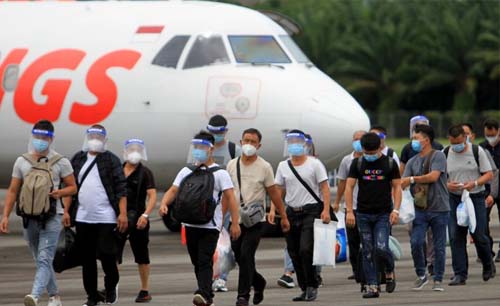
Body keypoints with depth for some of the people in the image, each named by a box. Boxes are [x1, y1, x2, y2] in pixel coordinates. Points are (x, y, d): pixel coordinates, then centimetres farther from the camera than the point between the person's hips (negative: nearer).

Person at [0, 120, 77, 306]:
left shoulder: (61, 162, 1)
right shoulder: (22, 161, 8)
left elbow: (73, 187, 7)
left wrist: (59, 192, -16)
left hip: (51, 217, -4)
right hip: (29, 218, 4)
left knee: (44, 259, -17)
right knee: (41, 261, 11)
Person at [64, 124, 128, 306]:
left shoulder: (112, 160, -1)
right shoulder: (78, 160, 12)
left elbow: (121, 189, -5)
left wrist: (123, 213, -13)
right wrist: (66, 211, 6)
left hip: (106, 218, -4)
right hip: (83, 218, 4)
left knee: (107, 255, -7)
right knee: (87, 260, 5)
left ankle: (111, 287, 19)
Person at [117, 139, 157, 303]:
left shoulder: (145, 173, -3)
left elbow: (152, 196, -11)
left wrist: (145, 215, -24)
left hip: (137, 219, -4)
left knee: (141, 255, 6)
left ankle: (145, 291, 14)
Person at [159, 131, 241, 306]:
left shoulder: (219, 173, -1)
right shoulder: (186, 172, 13)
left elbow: (230, 198, -6)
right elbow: (173, 191, 6)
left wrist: (235, 223, -14)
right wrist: (164, 203, -16)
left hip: (210, 226, -5)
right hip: (191, 224, 5)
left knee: (205, 262, -17)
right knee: (197, 263, 11)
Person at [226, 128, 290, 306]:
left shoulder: (264, 167, -3)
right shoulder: (232, 165, 6)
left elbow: (274, 193, 2)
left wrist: (284, 217, 2)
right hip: (235, 219, 4)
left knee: (246, 255, -14)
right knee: (239, 257, 9)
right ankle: (258, 283, 34)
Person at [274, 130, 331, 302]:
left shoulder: (314, 164, -1)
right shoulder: (283, 166, 10)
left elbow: (324, 187, -4)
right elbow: (278, 191, 12)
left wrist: (326, 210, -13)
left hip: (311, 211, -5)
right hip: (292, 213, 5)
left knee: (305, 250, -17)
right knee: (294, 253, 6)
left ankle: (312, 286, -6)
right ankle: (304, 289, 15)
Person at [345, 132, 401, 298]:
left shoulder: (389, 163, 1)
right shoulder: (357, 163, 4)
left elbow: (397, 187, 2)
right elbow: (349, 187, 2)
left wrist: (396, 210, -10)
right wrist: (349, 211, -7)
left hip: (383, 214, -2)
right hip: (363, 214, 2)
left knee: (381, 249, -14)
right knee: (367, 252, 2)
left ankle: (390, 272, 15)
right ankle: (372, 287, 5)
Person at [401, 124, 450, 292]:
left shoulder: (438, 156, -4)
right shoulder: (412, 161, 11)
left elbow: (433, 176, -16)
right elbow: (403, 183, 7)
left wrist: (412, 179, -8)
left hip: (439, 209, -4)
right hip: (420, 209, 4)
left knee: (439, 246, 3)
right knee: (416, 242, -9)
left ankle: (438, 280, 12)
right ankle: (421, 275, 8)